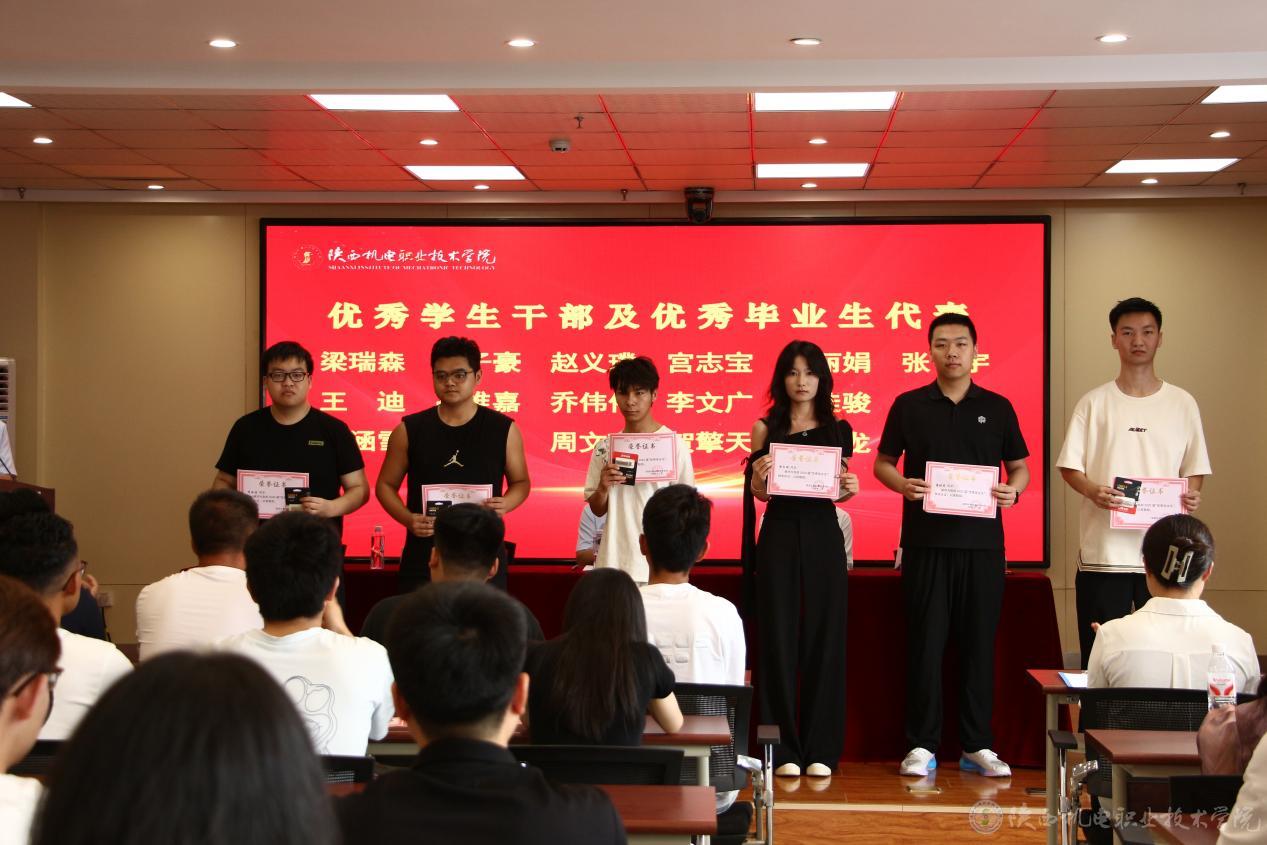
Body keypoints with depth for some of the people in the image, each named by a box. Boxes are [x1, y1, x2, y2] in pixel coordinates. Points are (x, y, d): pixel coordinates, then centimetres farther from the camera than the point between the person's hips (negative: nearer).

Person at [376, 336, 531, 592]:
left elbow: (520, 481, 13)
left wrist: (505, 504, -9)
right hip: (423, 558, 0)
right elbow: (386, 484, 11)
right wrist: (407, 518, -8)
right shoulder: (409, 431, 2)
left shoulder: (503, 429, 2)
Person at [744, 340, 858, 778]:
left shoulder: (837, 429, 7)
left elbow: (841, 488, 12)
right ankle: (783, 749, 7)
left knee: (824, 638, 2)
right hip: (780, 536, -1)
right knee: (779, 638, 0)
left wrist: (850, 489, -9)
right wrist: (759, 475, -17)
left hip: (822, 536, 1)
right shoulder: (767, 428, 4)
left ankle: (820, 748, 11)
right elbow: (760, 492, 4)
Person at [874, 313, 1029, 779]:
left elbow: (1019, 467, 12)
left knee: (979, 643, 5)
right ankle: (922, 744, 9)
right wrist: (902, 484, -12)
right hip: (924, 540, -1)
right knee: (925, 642, 1)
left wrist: (1013, 489, -10)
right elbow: (882, 463, 9)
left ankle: (977, 745, 14)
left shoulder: (997, 407, 8)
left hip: (982, 540, 1)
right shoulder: (909, 405, 6)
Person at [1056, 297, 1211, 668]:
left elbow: (1195, 470, 12)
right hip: (1104, 551, -1)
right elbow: (1069, 467, 4)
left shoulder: (1182, 403, 9)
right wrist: (1093, 491, -17)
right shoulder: (1094, 403, 4)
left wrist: (1192, 496, -10)